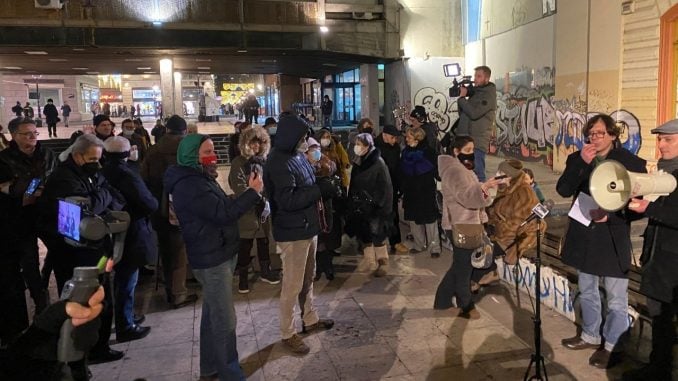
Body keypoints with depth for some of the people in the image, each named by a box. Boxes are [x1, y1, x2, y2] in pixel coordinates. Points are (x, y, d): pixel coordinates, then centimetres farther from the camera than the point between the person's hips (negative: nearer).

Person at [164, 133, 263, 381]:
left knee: (212, 315, 20)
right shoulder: (190, 185, -22)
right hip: (212, 259, -11)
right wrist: (253, 192, -23)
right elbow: (222, 214, -28)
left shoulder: (199, 179, 14)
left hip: (217, 255, 11)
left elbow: (220, 208, 16)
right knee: (224, 319, -4)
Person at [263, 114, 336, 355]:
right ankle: (288, 333, 16)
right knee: (293, 284, 1)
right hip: (292, 231, -10)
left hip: (307, 226, 10)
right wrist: (319, 190, -24)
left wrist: (322, 185, 1)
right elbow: (287, 200, -28)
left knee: (308, 277, 22)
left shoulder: (297, 156, 8)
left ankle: (310, 319, 39)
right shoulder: (279, 163, -21)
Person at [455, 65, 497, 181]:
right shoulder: (474, 92, 16)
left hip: (477, 142, -8)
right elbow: (462, 114, 16)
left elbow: (474, 113, -18)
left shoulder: (489, 95, -7)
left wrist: (462, 97, -8)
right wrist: (462, 95, 2)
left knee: (477, 174, -6)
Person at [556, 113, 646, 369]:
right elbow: (563, 190, -12)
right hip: (584, 236, 4)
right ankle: (590, 336, 38)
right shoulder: (577, 159, 1)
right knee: (587, 292, 20)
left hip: (613, 239, -4)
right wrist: (581, 163, -22)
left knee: (616, 299, 4)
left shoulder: (631, 162, -9)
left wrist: (610, 216, -21)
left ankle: (613, 346, 22)